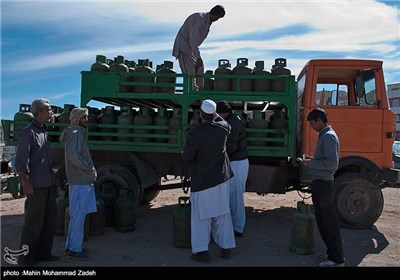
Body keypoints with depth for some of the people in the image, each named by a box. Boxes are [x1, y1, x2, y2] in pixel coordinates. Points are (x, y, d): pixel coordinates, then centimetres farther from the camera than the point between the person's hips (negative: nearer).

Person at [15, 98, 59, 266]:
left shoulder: (44, 131, 15)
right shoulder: (29, 131, -10)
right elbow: (21, 160, -15)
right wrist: (26, 182, -19)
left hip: (49, 184, 8)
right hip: (36, 185, -8)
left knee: (50, 220, 13)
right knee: (34, 222, -1)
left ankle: (43, 253, 25)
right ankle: (27, 258, 12)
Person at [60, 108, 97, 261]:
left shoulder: (77, 133, 17)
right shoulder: (75, 133, -12)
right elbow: (73, 156, -25)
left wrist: (89, 168, 11)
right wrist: (89, 168, -15)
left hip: (79, 180, 10)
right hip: (81, 181, -10)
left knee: (76, 214, 16)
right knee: (78, 215, -3)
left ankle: (71, 245, 26)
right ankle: (74, 249, 5)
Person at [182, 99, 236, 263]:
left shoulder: (194, 134, -21)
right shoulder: (223, 128, -5)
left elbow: (186, 158, -12)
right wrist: (214, 114, 27)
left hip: (201, 181, -4)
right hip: (221, 179, 5)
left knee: (201, 217, 8)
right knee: (222, 215, 15)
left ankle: (202, 251, 10)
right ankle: (226, 248, 22)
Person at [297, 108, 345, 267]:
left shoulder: (329, 136, -16)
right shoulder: (324, 135, 15)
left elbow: (332, 163, -24)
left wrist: (311, 163, -17)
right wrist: (312, 159, 9)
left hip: (323, 184, -10)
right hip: (319, 183, 10)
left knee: (329, 221, -2)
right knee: (322, 220, 17)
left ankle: (336, 259, 9)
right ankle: (332, 252, 29)